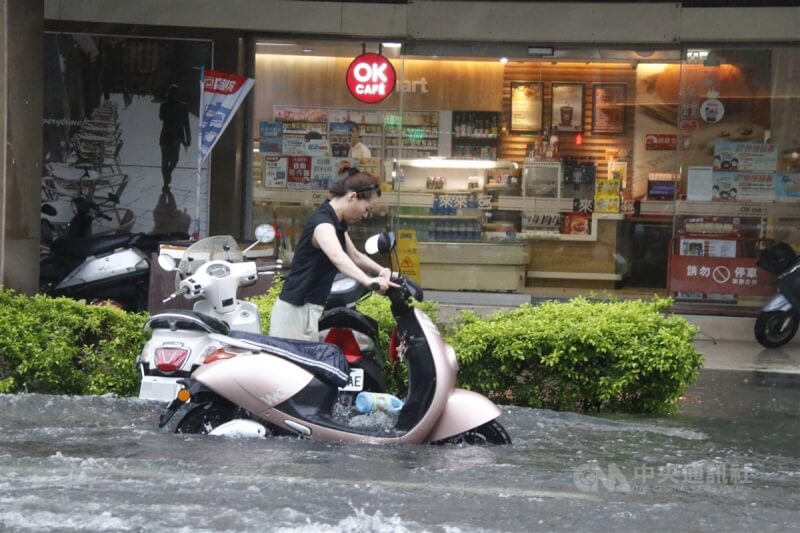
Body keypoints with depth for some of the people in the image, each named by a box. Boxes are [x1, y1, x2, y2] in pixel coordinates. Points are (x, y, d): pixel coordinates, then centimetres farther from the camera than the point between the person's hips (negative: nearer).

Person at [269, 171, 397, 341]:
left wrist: (382, 271, 6)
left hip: (312, 309, 10)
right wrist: (368, 281, -54)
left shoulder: (336, 223, 12)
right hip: (297, 310, -10)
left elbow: (355, 256, 25)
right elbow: (337, 257, -39)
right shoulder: (322, 222, -19)